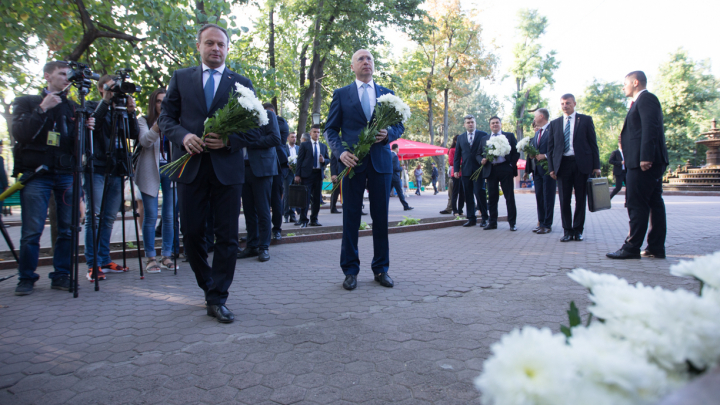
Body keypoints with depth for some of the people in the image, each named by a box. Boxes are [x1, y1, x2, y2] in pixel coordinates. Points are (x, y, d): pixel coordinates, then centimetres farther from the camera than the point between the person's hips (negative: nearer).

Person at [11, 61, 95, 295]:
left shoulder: (73, 107, 17)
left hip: (67, 174, 3)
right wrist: (42, 110, -12)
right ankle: (26, 278, 9)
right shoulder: (26, 102, 10)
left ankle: (61, 276, 10)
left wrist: (86, 129, -8)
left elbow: (78, 144, 13)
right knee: (31, 231, -4)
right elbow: (20, 134, -5)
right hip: (35, 174, -3)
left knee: (68, 230, 0)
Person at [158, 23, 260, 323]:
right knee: (192, 234, 6)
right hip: (190, 166, 1)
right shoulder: (181, 78, 13)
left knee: (227, 238, -1)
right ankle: (209, 286, 28)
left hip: (227, 168, -1)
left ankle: (217, 299, 9)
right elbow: (166, 117, 10)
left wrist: (229, 140, -14)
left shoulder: (242, 83, 9)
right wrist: (183, 136, -11)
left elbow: (254, 129, 5)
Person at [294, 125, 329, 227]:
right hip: (307, 174, -4)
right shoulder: (304, 145, 6)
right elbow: (300, 160, 1)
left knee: (317, 198, 6)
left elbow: (328, 159, 20)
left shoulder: (323, 146, 17)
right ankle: (303, 221, -1)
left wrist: (324, 160, -5)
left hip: (319, 174, 4)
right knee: (305, 198, -6)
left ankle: (314, 220, 15)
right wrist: (297, 175, -7)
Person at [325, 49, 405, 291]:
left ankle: (381, 269, 15)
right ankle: (350, 270, 11)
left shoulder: (387, 94, 16)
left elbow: (399, 126, 16)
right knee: (351, 217, 1)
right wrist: (340, 151, -11)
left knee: (381, 217, 4)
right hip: (353, 161, -2)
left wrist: (388, 134, -7)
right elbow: (331, 129, 6)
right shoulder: (341, 94, 10)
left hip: (381, 162, 2)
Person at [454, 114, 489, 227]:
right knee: (468, 196, 4)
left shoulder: (483, 135, 6)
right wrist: (456, 169, 5)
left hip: (478, 169, -3)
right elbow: (457, 154, 13)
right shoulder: (460, 137, 14)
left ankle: (485, 218, 2)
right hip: (465, 170, 3)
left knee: (480, 193, -9)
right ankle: (472, 219, 10)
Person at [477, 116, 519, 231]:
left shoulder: (509, 136, 10)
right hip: (491, 170, 3)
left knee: (509, 197, -1)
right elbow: (478, 154, 16)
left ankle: (512, 223, 4)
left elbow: (516, 151, 5)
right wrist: (481, 160, -5)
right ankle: (492, 222, 12)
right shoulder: (484, 139, 18)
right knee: (492, 198, 5)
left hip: (505, 169, -2)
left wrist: (512, 164, -8)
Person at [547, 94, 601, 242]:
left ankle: (578, 230, 12)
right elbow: (550, 147, 11)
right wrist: (551, 167, 2)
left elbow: (593, 143, 4)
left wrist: (596, 165, -3)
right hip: (563, 163, 1)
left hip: (581, 163, -1)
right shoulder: (554, 123, 13)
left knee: (581, 199, 3)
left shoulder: (586, 120, 7)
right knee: (564, 200, 1)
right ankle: (567, 230, 8)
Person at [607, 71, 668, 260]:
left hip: (644, 162, -10)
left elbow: (650, 128, -19)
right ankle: (656, 247, 12)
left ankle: (632, 247, -6)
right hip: (653, 162, 10)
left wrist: (645, 157, -25)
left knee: (637, 204, -8)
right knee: (654, 203, 9)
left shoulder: (645, 98, -7)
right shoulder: (643, 100, 24)